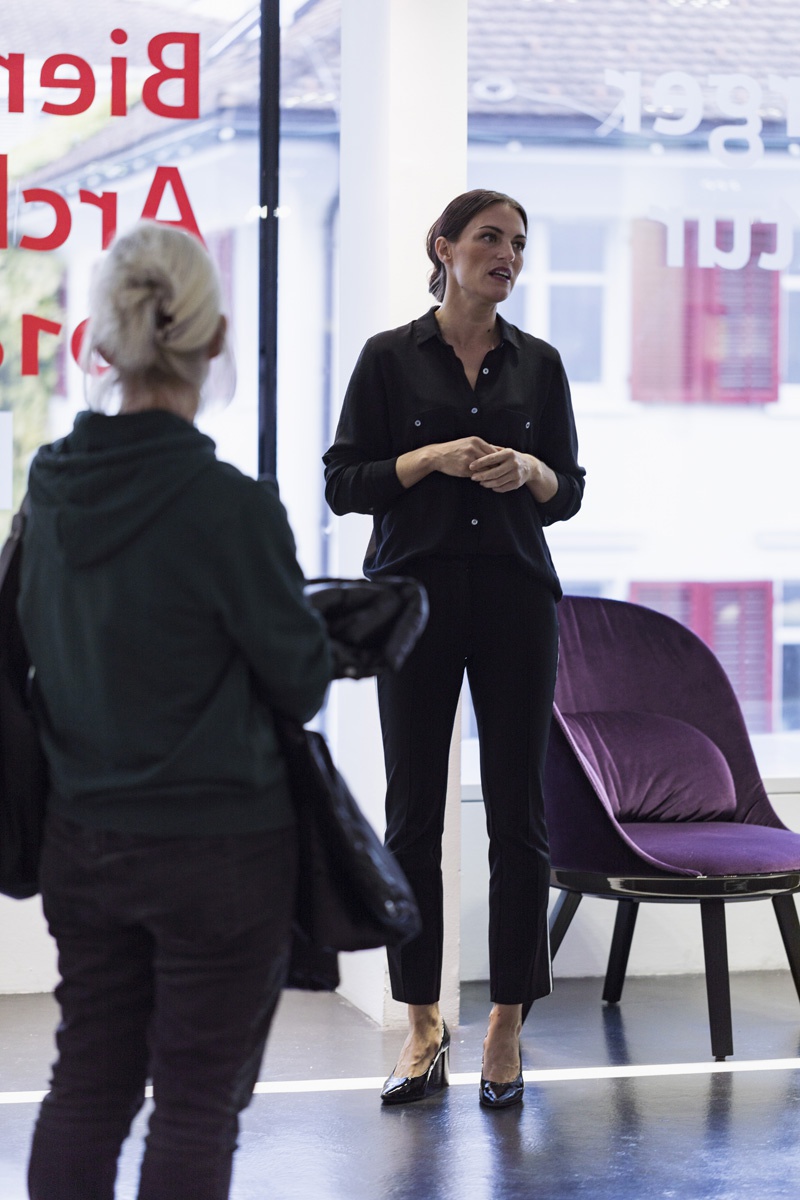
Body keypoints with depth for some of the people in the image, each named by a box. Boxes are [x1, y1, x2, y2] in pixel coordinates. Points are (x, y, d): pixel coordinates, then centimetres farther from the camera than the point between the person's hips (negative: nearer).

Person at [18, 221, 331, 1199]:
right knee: (198, 1101, 6)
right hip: (221, 844, -5)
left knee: (87, 1086, 15)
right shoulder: (230, 506, -21)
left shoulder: (51, 488, -3)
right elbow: (300, 684, -10)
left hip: (83, 840, 5)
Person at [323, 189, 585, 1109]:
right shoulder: (390, 358, 2)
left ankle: (506, 1029, 9)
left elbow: (570, 493, 12)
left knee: (518, 813, 1)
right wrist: (432, 458, -14)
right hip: (417, 593, -2)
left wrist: (529, 470, -9)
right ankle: (423, 1027, 12)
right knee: (413, 810, 1)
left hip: (516, 595, 2)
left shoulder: (538, 363, 9)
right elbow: (342, 483, -1)